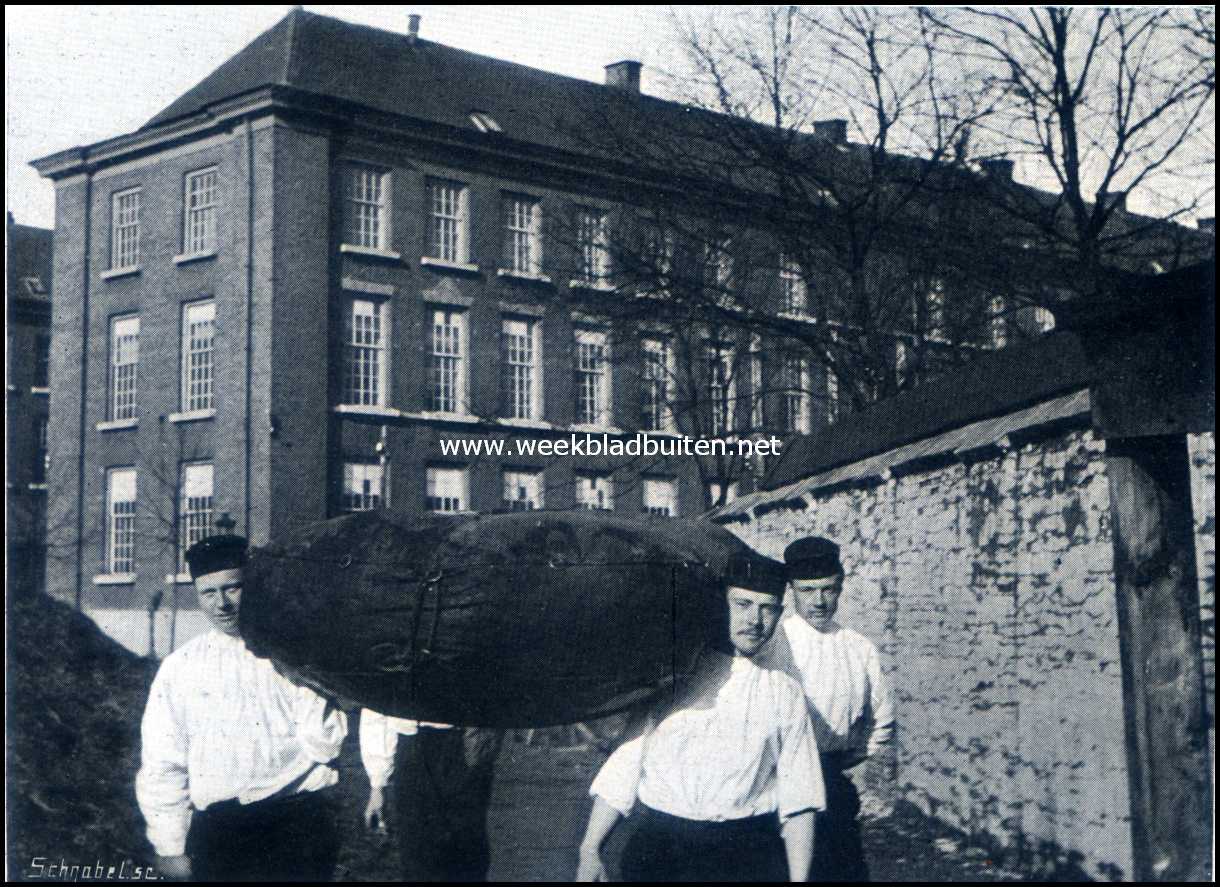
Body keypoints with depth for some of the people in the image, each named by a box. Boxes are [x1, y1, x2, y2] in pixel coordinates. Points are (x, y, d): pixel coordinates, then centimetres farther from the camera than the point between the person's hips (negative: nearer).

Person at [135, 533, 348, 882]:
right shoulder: (179, 667, 7)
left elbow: (325, 745, -4)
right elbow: (161, 767, 9)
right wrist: (171, 849, 7)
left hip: (300, 817, -1)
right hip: (218, 825, 1)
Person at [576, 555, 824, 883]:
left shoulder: (784, 692, 7)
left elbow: (798, 799, 5)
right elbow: (624, 765, 7)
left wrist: (799, 878, -2)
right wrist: (590, 849, 1)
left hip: (747, 856, -1)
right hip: (658, 850, 1)